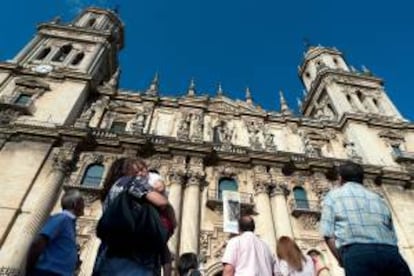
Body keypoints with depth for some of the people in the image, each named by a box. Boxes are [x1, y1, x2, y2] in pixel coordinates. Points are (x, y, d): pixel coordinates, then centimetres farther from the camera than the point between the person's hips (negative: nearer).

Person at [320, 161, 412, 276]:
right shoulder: (377, 198, 29)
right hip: (389, 252, 4)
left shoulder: (333, 196, 17)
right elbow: (392, 235, 21)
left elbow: (328, 234, 4)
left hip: (357, 252, -4)